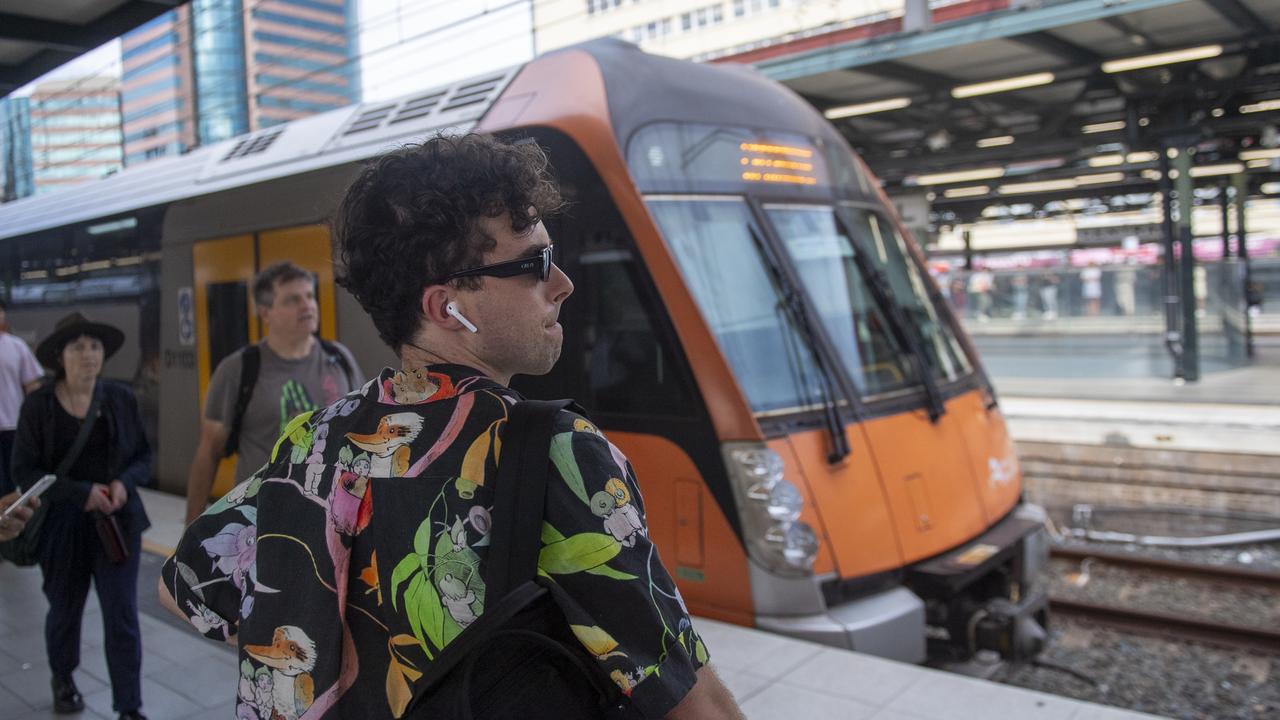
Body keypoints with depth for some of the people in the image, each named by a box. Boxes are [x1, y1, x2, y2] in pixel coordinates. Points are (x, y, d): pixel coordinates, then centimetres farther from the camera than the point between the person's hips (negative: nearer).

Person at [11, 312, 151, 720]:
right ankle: (62, 680, 47)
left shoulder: (121, 398, -3)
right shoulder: (38, 405, -7)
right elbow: (24, 470, -9)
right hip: (61, 526, 0)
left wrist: (125, 481, -16)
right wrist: (81, 492, -20)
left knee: (122, 617, -3)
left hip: (118, 523, 0)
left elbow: (143, 455, 5)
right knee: (64, 611, 18)